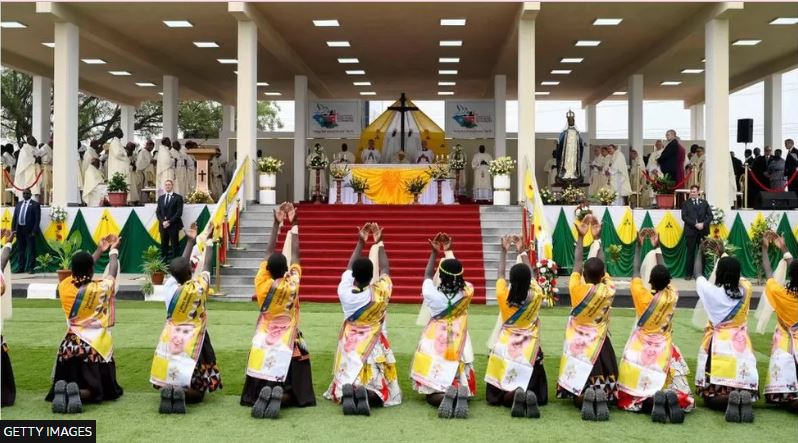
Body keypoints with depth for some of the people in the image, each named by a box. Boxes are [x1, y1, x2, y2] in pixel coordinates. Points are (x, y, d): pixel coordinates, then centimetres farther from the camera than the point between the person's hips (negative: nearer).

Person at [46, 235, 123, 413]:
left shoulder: (64, 286, -5)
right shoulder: (101, 288, -11)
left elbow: (80, 272, 15)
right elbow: (112, 272, 10)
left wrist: (99, 251, 25)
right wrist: (113, 250, 28)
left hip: (70, 345, 3)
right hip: (96, 345, -2)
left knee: (64, 382, 18)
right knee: (97, 389, 7)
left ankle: (62, 390, -19)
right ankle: (78, 393, -26)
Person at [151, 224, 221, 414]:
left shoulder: (170, 287, -7)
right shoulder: (200, 285, -12)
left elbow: (180, 267, 9)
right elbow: (206, 266, 6)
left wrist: (190, 241, 18)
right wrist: (208, 243, 20)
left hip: (171, 343, 2)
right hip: (192, 344, -2)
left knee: (169, 380, 13)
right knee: (197, 391, 6)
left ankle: (168, 391, -21)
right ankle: (182, 394, -26)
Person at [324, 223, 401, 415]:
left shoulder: (344, 291, -10)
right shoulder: (381, 292, -14)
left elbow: (350, 268, 7)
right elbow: (385, 269, 3)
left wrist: (360, 242, 14)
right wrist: (378, 243, 11)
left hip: (349, 347, 2)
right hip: (374, 348, -2)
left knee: (345, 385, 12)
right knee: (379, 390, 5)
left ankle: (347, 393, -23)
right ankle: (368, 395, -29)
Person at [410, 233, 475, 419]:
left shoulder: (432, 294, -13)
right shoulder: (467, 292, -8)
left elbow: (428, 276, 9)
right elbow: (457, 273, 13)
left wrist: (434, 253, 18)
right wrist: (449, 252, 23)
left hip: (435, 348, -2)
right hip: (459, 348, 2)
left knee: (433, 393, 4)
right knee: (461, 385, 11)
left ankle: (444, 398, -32)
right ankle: (461, 395, -26)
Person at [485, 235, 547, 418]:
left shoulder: (503, 295, -11)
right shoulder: (536, 295, -8)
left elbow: (501, 273, 7)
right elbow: (530, 275, 10)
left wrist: (504, 251, 16)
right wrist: (523, 252, 19)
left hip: (506, 347, 0)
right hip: (530, 349, 1)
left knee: (499, 393, 7)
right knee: (536, 392, 10)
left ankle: (514, 396, -29)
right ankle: (529, 396, -27)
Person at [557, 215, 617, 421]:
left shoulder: (577, 289, -15)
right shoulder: (608, 290, -10)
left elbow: (577, 263, -4)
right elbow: (602, 265, 1)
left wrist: (581, 237, 0)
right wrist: (597, 237, 3)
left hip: (579, 343, -1)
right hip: (600, 343, 1)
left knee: (579, 385, 5)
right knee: (603, 382, 9)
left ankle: (585, 398, -25)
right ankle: (602, 397, -21)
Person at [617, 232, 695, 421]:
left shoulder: (642, 296, -13)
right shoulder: (672, 296, -7)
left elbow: (635, 272, 0)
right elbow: (664, 273, 8)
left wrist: (639, 246, 6)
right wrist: (657, 248, 15)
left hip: (642, 351, -2)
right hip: (664, 351, 2)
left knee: (634, 396, 2)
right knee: (678, 392, 9)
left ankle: (652, 401, -29)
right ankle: (672, 398, -26)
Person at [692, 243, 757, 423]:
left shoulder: (711, 291, -10)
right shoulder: (746, 289, -2)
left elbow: (697, 274, 11)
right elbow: (734, 273, 21)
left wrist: (700, 251, 24)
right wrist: (723, 255, 31)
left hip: (718, 347, -2)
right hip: (741, 347, 3)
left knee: (712, 397, 3)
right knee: (746, 390, 9)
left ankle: (730, 400, -29)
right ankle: (744, 398, -26)